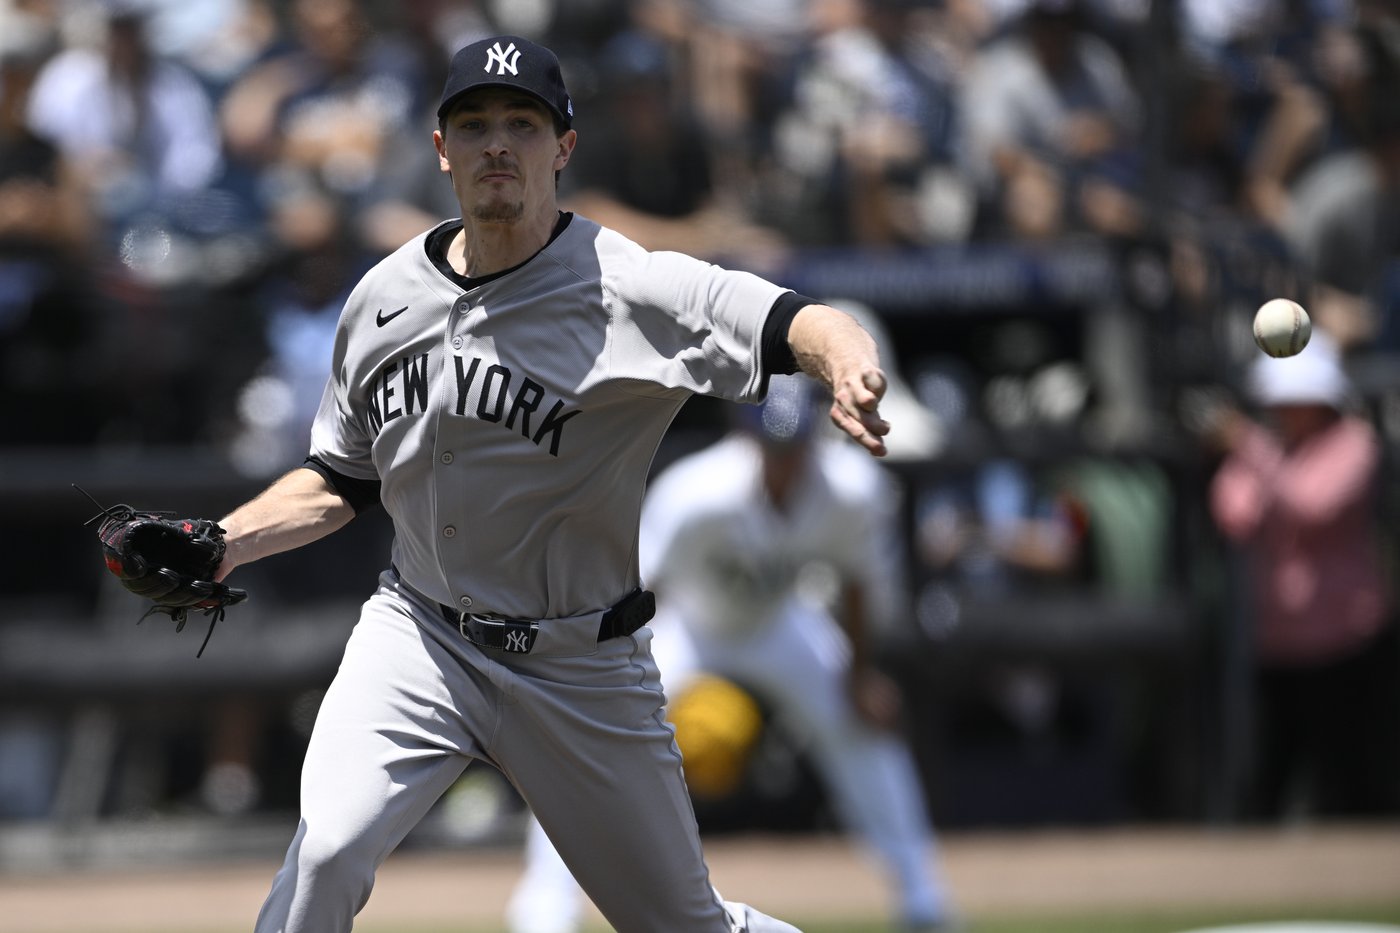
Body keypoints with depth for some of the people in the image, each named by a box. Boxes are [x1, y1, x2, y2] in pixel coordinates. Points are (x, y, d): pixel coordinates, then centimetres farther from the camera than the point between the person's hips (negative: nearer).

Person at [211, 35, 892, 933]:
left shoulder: (624, 287, -17)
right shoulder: (384, 299, 0)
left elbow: (794, 321, -34)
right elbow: (341, 481, 13)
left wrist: (847, 360, -57)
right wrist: (217, 547, -3)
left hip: (583, 669, -3)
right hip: (419, 635, 3)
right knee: (327, 851, -22)